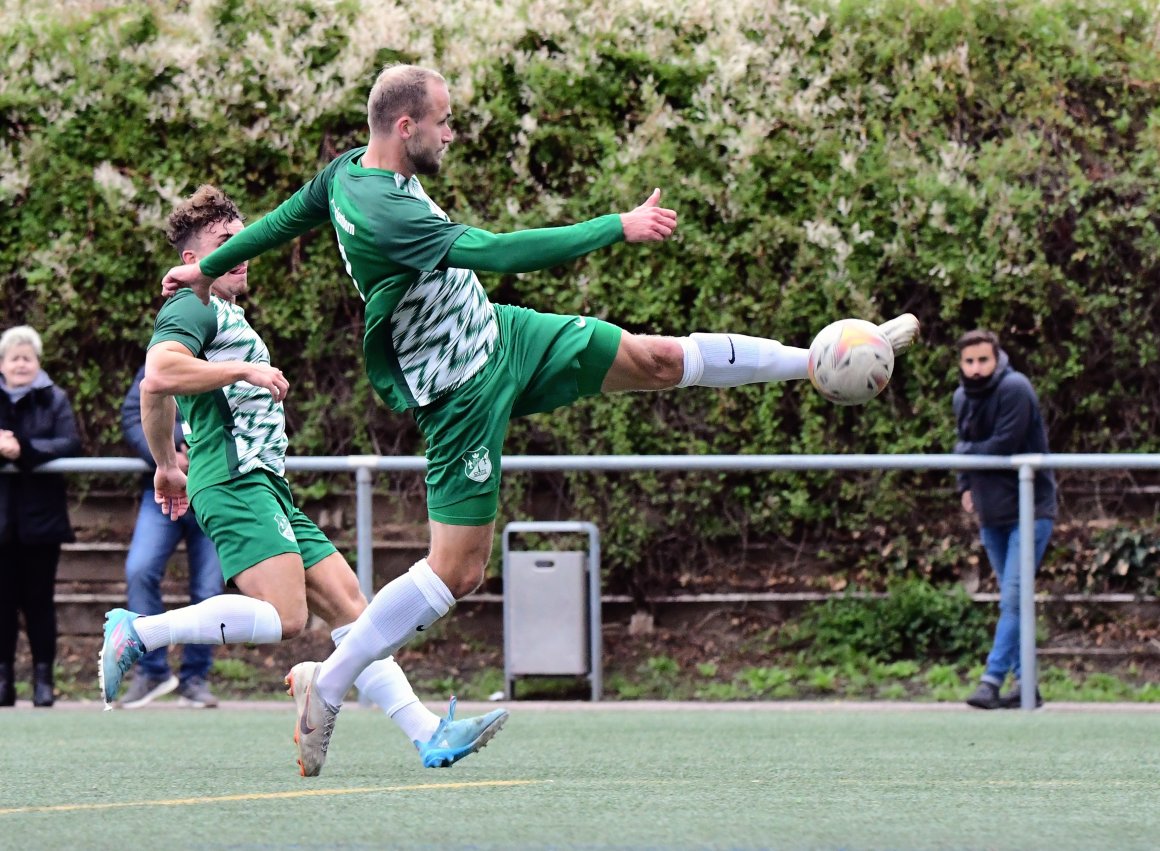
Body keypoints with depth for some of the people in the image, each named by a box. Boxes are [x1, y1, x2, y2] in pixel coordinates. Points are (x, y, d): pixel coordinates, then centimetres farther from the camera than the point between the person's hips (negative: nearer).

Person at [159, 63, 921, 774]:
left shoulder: (351, 170, -3)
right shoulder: (383, 211, -33)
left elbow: (287, 217, 14)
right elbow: (501, 252, -38)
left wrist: (210, 267, 33)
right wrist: (621, 228, -31)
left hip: (506, 334, 9)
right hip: (465, 391, -9)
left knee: (660, 359, 11)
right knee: (459, 570, -5)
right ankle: (328, 685, 4)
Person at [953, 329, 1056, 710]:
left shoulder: (1015, 389, -15)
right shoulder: (962, 397, 9)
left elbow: (1004, 445, -21)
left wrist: (964, 452, -5)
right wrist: (966, 485, 3)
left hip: (1029, 508, -8)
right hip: (991, 511, 8)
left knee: (1013, 597, -14)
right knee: (1011, 600, 10)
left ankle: (993, 679, -19)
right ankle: (1025, 682, 14)